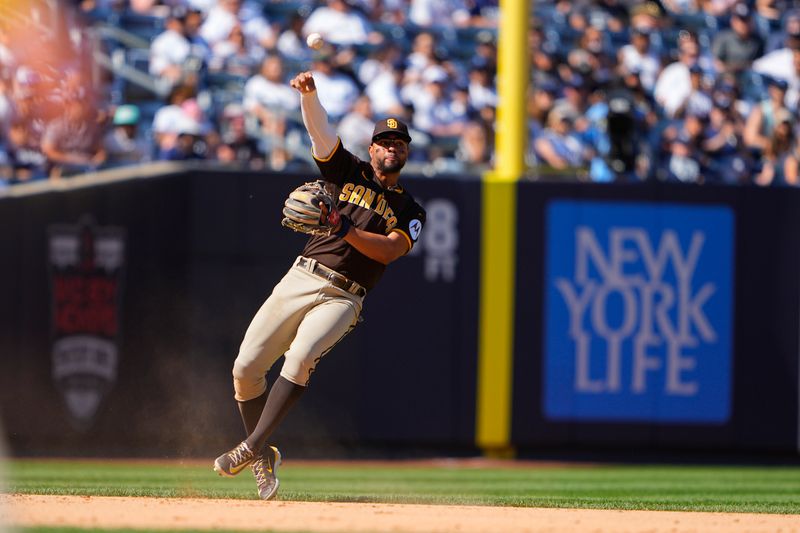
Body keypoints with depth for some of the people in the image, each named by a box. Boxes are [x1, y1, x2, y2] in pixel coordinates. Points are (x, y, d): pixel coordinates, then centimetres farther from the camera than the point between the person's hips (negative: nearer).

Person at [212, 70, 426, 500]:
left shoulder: (410, 212, 12)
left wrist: (344, 230, -19)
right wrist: (309, 94, -20)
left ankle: (251, 447, -27)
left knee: (301, 357, -29)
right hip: (301, 279, 2)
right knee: (246, 367, -7)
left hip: (342, 299, -2)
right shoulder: (349, 173, 14)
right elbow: (319, 131, -1)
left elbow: (389, 250, -7)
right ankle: (263, 457, 10)